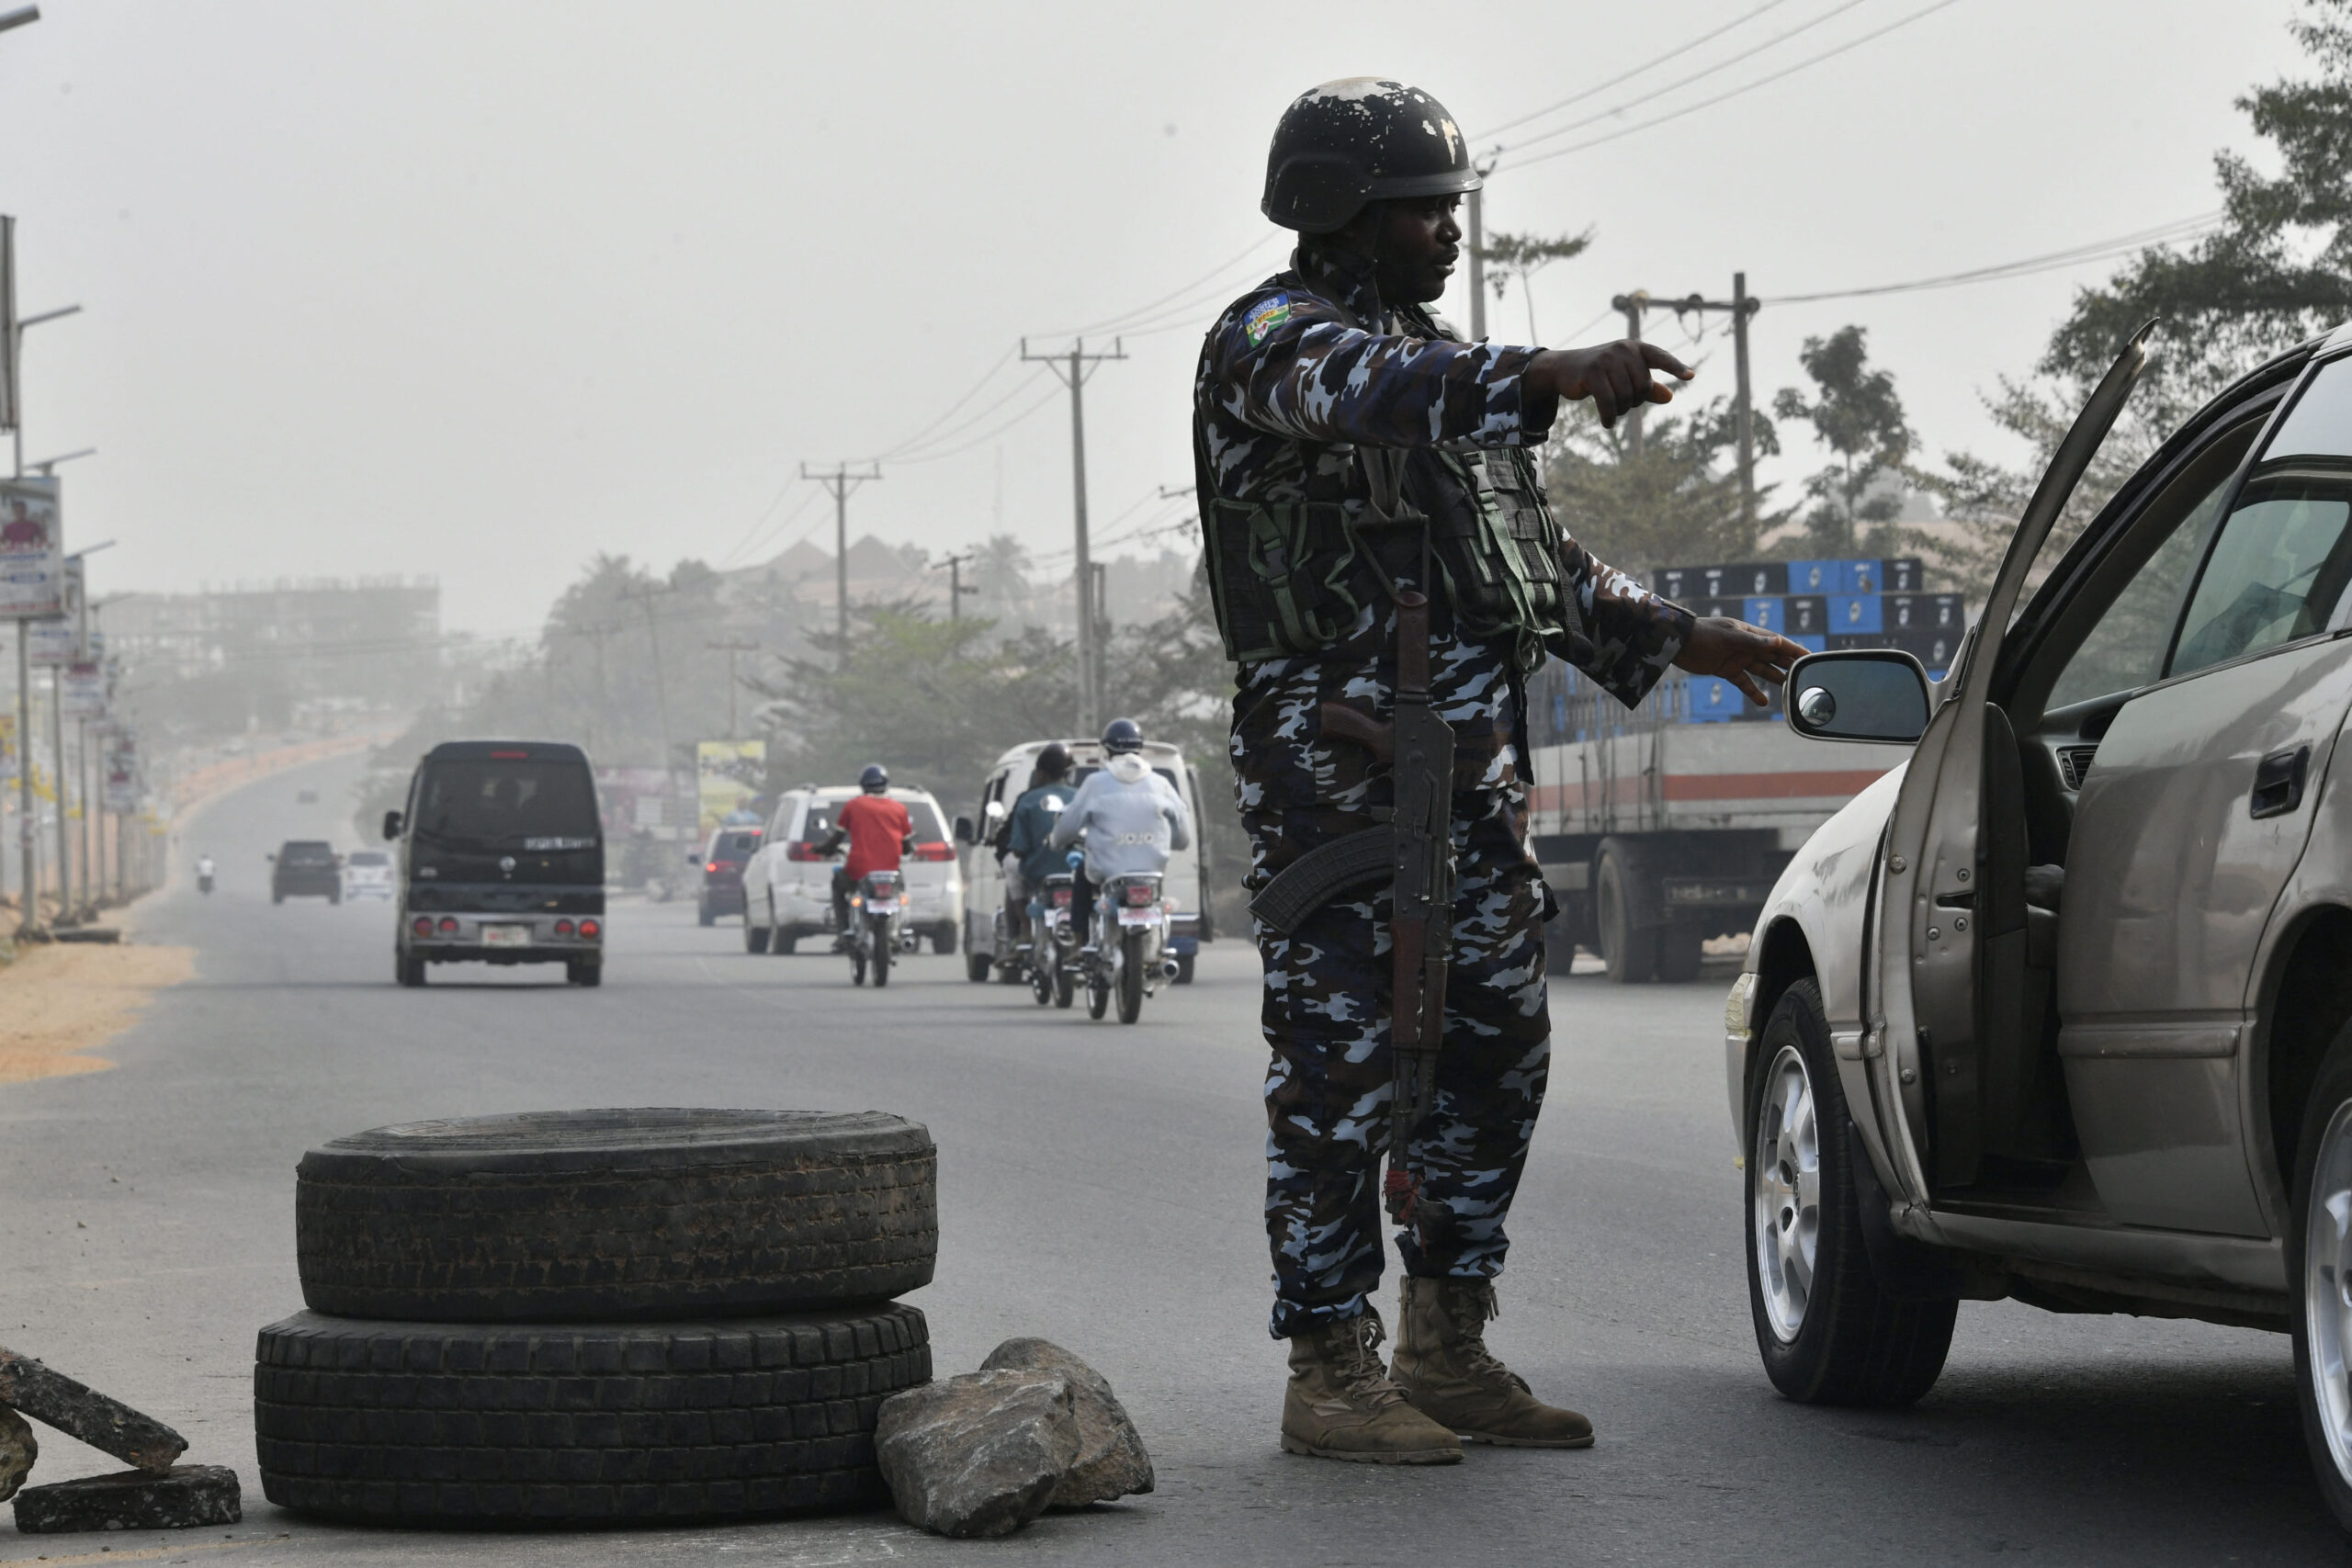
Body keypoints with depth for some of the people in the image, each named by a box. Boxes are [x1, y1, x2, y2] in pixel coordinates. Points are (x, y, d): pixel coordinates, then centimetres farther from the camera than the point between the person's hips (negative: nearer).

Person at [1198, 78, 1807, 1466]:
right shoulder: (1273, 340, -5)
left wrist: (1683, 638, 23)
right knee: (1340, 1065, -7)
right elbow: (1373, 395, -30)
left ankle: (1448, 1350, 17)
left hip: (1474, 765, 9)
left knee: (1493, 1051, 8)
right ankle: (1330, 1372, -4)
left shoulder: (1446, 362, 23)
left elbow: (1545, 559, 29)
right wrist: (1555, 377, -43)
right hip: (1336, 766, -9)